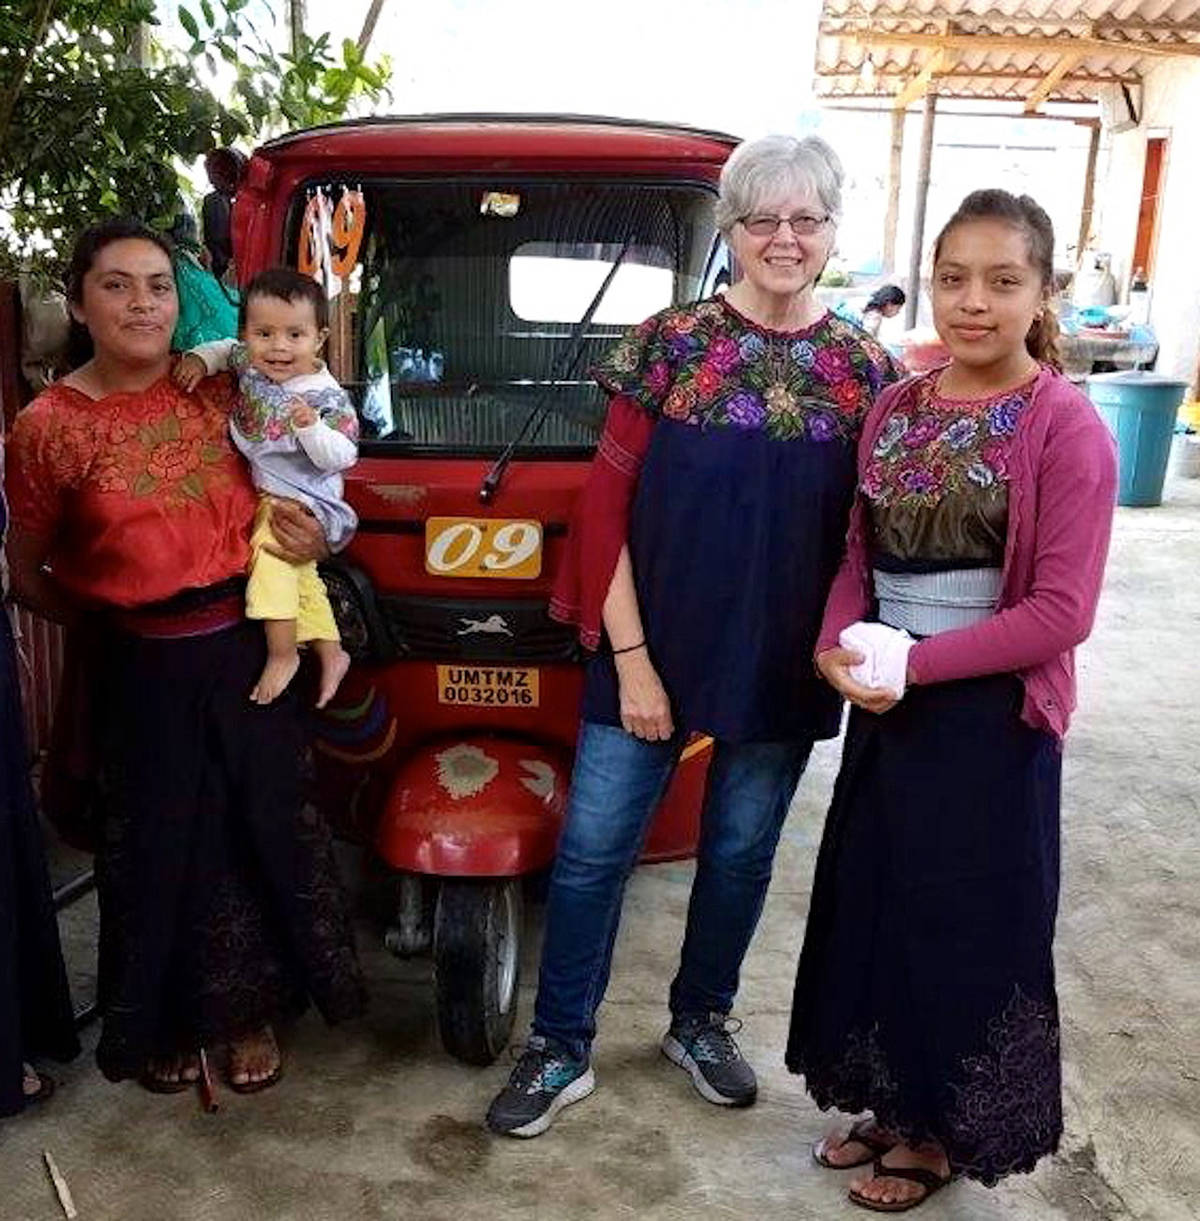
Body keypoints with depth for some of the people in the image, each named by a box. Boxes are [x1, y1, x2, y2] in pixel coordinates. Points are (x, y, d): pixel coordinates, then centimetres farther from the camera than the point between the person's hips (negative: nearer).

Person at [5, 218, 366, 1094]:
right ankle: (165, 1023, 36)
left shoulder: (221, 392, 0)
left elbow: (285, 487, 16)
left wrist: (311, 538, -3)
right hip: (145, 672, -3)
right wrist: (115, 618, 1)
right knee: (161, 850, 12)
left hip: (249, 652, 3)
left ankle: (252, 1011, 35)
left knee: (263, 832, 13)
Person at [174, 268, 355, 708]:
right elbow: (225, 350, 18)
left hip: (303, 499, -7)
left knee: (270, 549, -28)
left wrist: (312, 427, -37)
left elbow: (341, 458, -22)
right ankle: (330, 653, 33)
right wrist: (199, 359, -1)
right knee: (301, 576, 17)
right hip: (265, 495, 8)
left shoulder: (328, 397, -20)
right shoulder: (249, 363, -3)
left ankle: (282, 654, -14)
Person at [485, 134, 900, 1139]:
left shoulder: (865, 369, 0)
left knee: (741, 851, 16)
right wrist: (629, 656, -12)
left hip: (786, 666, 2)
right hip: (654, 647, -2)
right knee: (592, 848, 4)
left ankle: (701, 1023, 40)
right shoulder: (673, 342, -7)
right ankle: (561, 1050, 24)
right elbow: (609, 501, -8)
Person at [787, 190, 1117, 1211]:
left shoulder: (1067, 427, -12)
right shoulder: (896, 408, 5)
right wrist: (838, 644, -9)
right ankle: (892, 1104, 38)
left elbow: (1061, 612, -16)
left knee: (965, 927, 9)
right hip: (886, 708, 6)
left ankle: (943, 1134, 32)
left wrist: (917, 665, -20)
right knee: (874, 907, 16)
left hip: (990, 718, -6)